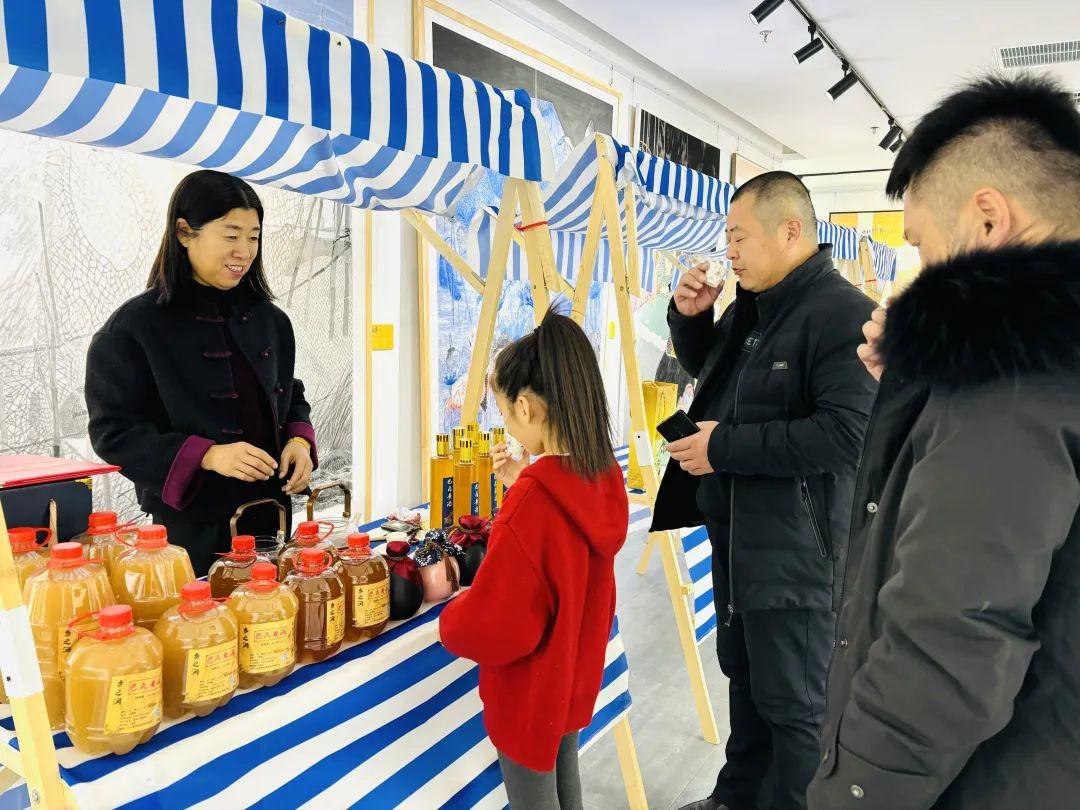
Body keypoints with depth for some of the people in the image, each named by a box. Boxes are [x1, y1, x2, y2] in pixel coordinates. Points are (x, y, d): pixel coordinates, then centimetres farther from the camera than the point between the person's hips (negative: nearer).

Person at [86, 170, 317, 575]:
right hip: (191, 525, -5)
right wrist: (207, 455, -22)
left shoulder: (270, 320, 8)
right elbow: (113, 430, -10)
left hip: (270, 512, 5)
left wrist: (299, 441, -3)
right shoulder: (132, 327, -8)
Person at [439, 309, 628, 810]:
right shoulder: (606, 477, -6)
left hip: (530, 692, -7)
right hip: (574, 678, 7)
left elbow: (493, 624, -26)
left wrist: (451, 612, -7)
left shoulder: (530, 499, -31)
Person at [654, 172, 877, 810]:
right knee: (743, 675, 24)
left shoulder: (843, 314, -19)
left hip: (794, 544, -10)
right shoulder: (751, 307, 10)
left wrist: (725, 446, -23)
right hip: (734, 531, 10)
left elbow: (847, 434, -29)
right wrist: (690, 317, 5)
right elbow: (707, 370, 26)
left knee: (793, 700, 6)